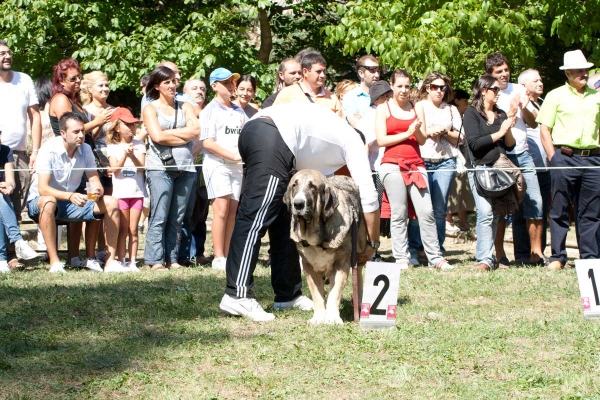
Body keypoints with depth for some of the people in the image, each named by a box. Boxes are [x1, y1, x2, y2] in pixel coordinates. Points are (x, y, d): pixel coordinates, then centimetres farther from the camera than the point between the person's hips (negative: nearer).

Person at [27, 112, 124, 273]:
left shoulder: (85, 149, -3)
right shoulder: (49, 150, -20)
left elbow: (95, 182, -1)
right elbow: (42, 189, -29)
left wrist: (97, 191, -27)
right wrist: (70, 196, -45)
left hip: (72, 201, 6)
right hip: (39, 202, -6)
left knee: (111, 203, -12)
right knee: (48, 202, -42)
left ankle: (110, 261, -12)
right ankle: (54, 263, -38)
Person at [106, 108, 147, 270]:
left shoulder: (139, 145, 6)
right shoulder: (113, 147, 3)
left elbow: (141, 167, -3)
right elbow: (115, 170, -7)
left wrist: (132, 155, -21)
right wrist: (125, 155, -22)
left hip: (137, 191, 1)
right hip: (121, 192, -1)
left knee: (133, 229, 3)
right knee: (123, 229, 0)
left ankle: (132, 262, 4)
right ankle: (121, 261, 3)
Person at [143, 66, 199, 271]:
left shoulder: (185, 107, 17)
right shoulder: (150, 108, 7)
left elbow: (195, 130, 0)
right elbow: (158, 136, -7)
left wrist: (168, 133, -5)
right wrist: (184, 136, 0)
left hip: (185, 168, 4)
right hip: (160, 167, -4)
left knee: (176, 218, 4)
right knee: (159, 217, -8)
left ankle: (172, 258, 8)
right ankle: (156, 260, -7)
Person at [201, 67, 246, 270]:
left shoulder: (239, 111, 16)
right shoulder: (211, 110, 0)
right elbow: (208, 142, -8)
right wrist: (234, 156, -13)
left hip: (237, 166, 5)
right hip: (217, 164, -5)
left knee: (233, 211, 2)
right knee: (221, 209, -12)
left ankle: (228, 256, 5)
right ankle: (219, 257, -12)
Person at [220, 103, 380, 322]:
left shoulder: (327, 129, 37)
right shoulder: (352, 141, 19)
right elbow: (368, 196, 12)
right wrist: (373, 243, 20)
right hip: (273, 141, -8)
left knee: (284, 220, 14)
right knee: (255, 216, -12)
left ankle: (288, 293, 18)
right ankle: (237, 295, -17)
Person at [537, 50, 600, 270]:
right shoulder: (556, 96, 4)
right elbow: (544, 129, 1)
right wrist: (553, 157, -6)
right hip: (565, 158, -3)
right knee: (560, 210, 0)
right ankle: (557, 257, 5)